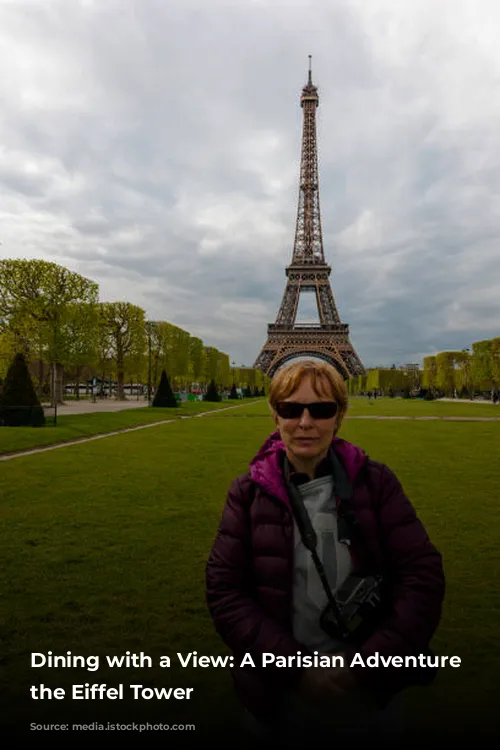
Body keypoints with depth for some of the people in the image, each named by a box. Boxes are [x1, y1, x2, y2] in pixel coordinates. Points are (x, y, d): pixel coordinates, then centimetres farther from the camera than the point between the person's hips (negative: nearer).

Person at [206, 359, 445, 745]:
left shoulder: (376, 481, -9)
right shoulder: (249, 492, -9)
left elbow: (424, 575, -10)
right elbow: (224, 589, -10)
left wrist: (367, 665, -15)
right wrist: (294, 666, -17)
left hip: (372, 689, 1)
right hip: (277, 690, 0)